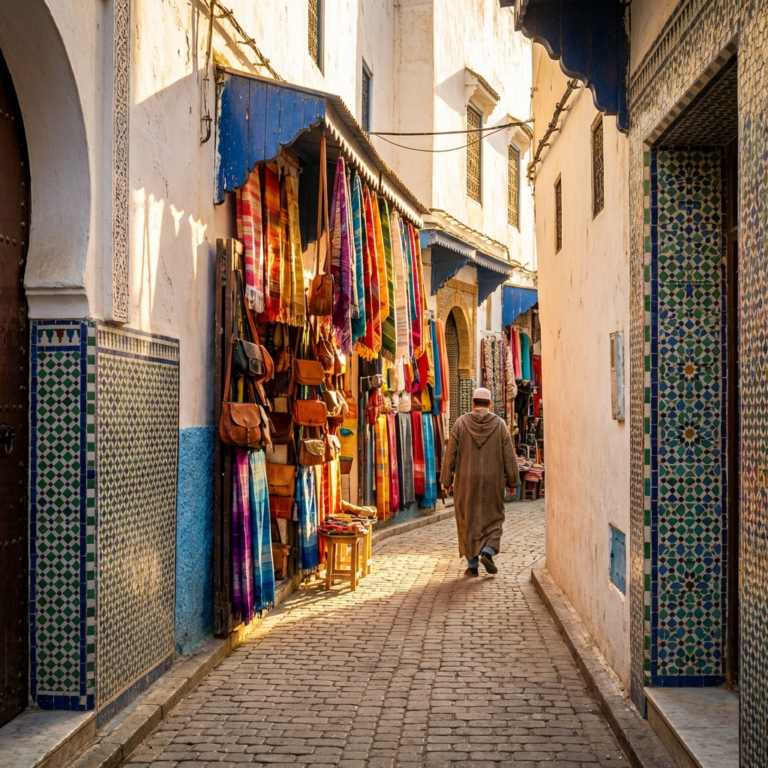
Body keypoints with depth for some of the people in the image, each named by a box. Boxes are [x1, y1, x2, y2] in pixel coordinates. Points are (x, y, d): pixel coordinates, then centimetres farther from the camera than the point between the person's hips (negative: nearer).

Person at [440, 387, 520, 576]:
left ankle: (472, 565, 9)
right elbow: (509, 456, -1)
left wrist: (447, 480, 3)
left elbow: (450, 453, -3)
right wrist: (512, 481, 7)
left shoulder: (461, 423, -3)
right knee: (493, 518, 14)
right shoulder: (499, 424, -2)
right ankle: (487, 552, -8)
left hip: (466, 482, 0)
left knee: (468, 520, 9)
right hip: (492, 482, 0)